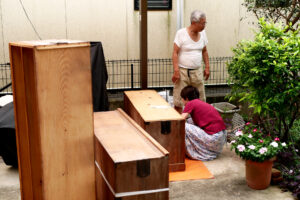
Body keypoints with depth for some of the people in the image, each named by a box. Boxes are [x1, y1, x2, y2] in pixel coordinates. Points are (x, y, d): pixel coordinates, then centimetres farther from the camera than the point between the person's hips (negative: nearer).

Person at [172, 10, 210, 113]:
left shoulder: (202, 33, 5)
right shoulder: (181, 33, -10)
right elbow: (175, 53, -12)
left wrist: (207, 67, 11)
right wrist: (176, 71, -18)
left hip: (197, 71, 5)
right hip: (183, 71, -5)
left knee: (200, 99, 7)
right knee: (179, 100, -2)